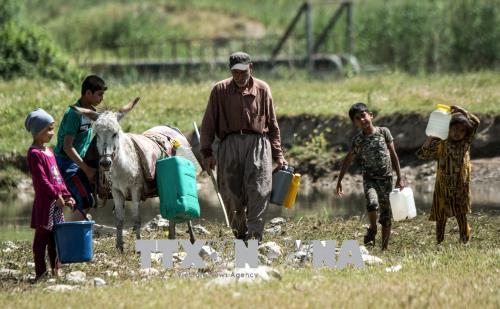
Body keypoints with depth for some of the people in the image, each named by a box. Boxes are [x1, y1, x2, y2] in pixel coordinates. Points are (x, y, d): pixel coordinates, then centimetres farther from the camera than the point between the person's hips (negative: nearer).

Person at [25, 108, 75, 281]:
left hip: (57, 201, 9)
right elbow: (41, 179, -18)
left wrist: (66, 195, 12)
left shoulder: (49, 152, 16)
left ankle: (55, 269, 18)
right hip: (45, 202, -9)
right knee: (42, 237, -4)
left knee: (55, 236, 12)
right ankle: (40, 271, -2)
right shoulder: (35, 154, -13)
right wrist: (56, 196, -19)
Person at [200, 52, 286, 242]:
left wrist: (278, 155, 13)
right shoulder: (220, 90, 8)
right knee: (231, 194, -2)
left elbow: (273, 125, 16)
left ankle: (254, 236, -17)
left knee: (258, 192, -13)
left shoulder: (262, 90, 10)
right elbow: (208, 124, 9)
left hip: (258, 143, -1)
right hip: (230, 144, 1)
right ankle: (240, 235, 11)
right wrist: (207, 153, 1)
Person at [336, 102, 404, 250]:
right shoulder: (357, 140, 1)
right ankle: (372, 229, -4)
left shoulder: (383, 132, 0)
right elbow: (348, 160, 11)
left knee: (386, 215, 3)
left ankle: (384, 248, 12)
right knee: (372, 203, -30)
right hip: (369, 178, -1)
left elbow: (393, 155, 5)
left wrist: (399, 178, 4)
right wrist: (339, 180, 8)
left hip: (386, 178, 1)